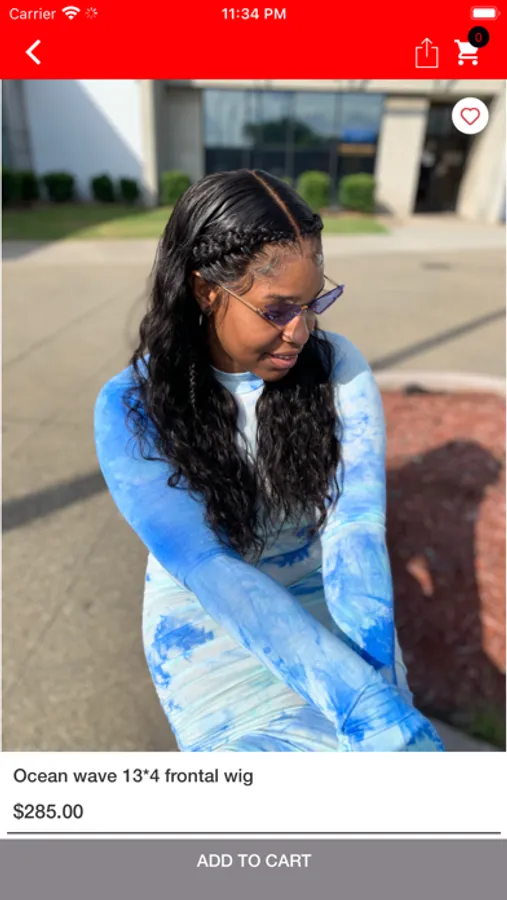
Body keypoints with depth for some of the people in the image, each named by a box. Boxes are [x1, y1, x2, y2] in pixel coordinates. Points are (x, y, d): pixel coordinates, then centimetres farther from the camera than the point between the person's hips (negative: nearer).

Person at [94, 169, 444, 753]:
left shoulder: (338, 367, -9)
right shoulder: (131, 409, -17)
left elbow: (357, 521, -17)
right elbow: (208, 568, -26)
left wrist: (373, 655, -32)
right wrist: (364, 705, -33)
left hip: (323, 595, 3)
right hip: (206, 610, -2)